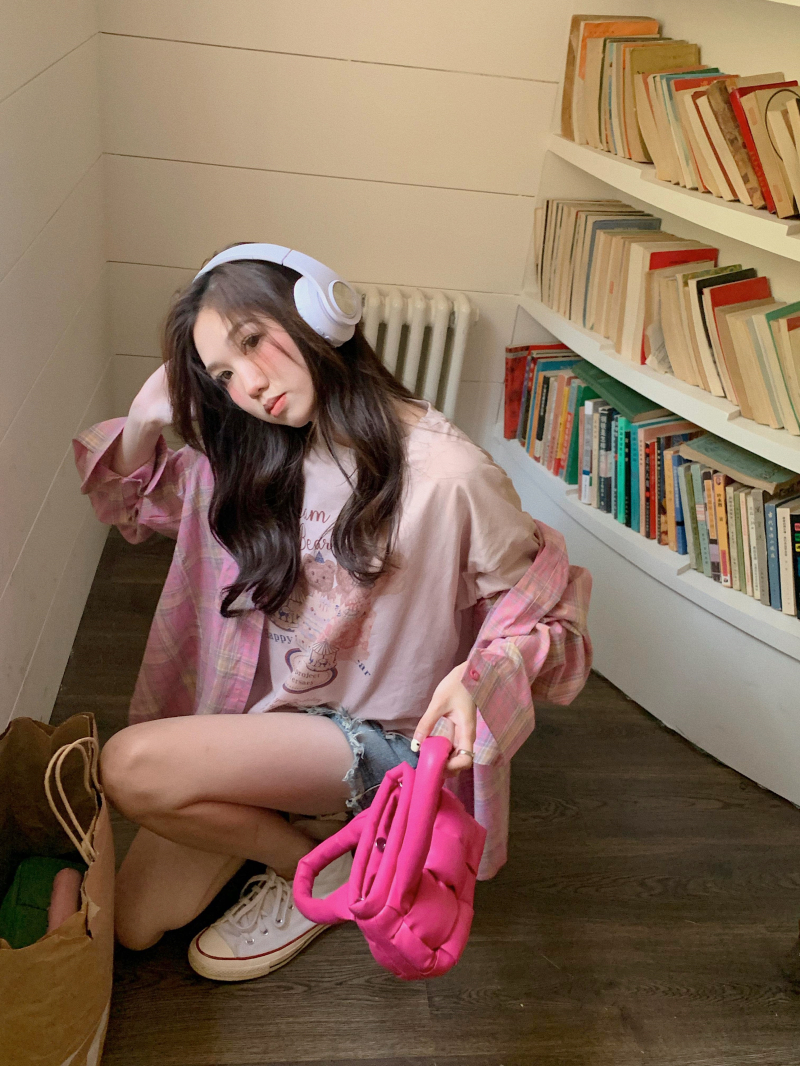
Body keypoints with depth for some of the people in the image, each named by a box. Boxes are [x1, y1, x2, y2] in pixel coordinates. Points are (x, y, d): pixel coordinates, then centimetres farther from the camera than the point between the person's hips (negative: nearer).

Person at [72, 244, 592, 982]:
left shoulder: (446, 473, -25)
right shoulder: (253, 459, -3)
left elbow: (549, 612, -14)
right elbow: (135, 506, 11)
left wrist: (478, 678, -35)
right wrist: (146, 421, -9)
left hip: (383, 738, -6)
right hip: (267, 713, 6)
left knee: (132, 768, -25)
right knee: (134, 924, 5)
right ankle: (287, 814, 25)